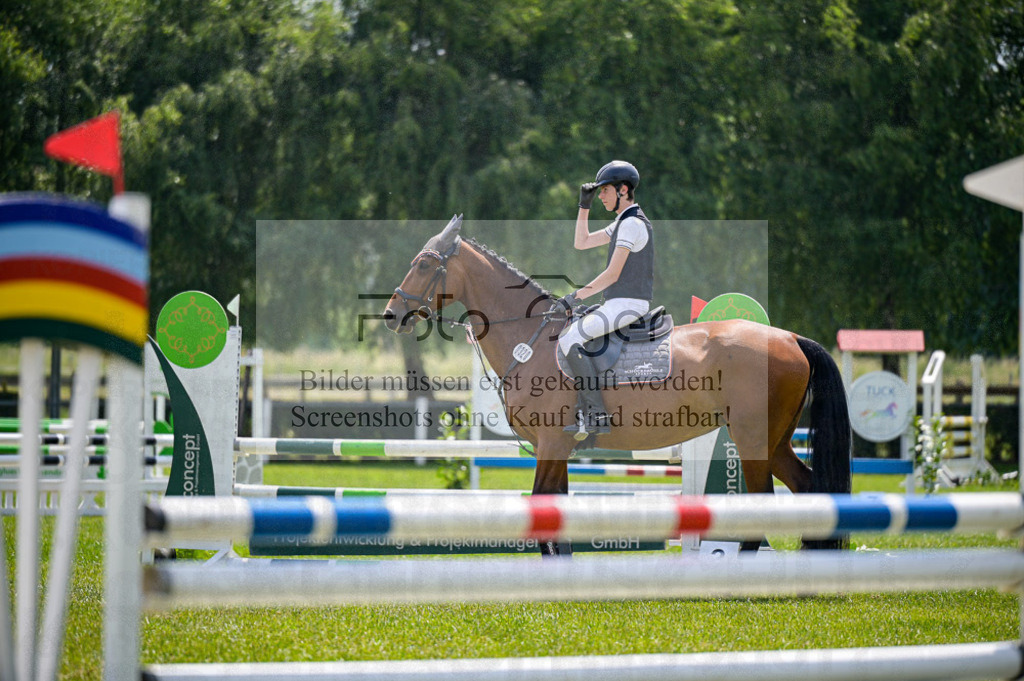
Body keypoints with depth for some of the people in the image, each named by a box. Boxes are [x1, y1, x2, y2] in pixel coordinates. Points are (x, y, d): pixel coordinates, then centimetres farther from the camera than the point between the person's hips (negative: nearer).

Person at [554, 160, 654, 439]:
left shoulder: (632, 224, -15)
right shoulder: (623, 222, 18)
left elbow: (613, 273, -19)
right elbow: (581, 243, 23)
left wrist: (576, 296, -19)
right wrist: (584, 205, 15)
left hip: (629, 303, -11)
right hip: (619, 303, 11)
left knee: (569, 338, -20)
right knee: (574, 336, 20)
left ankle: (598, 414, -24)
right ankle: (586, 414, 14)